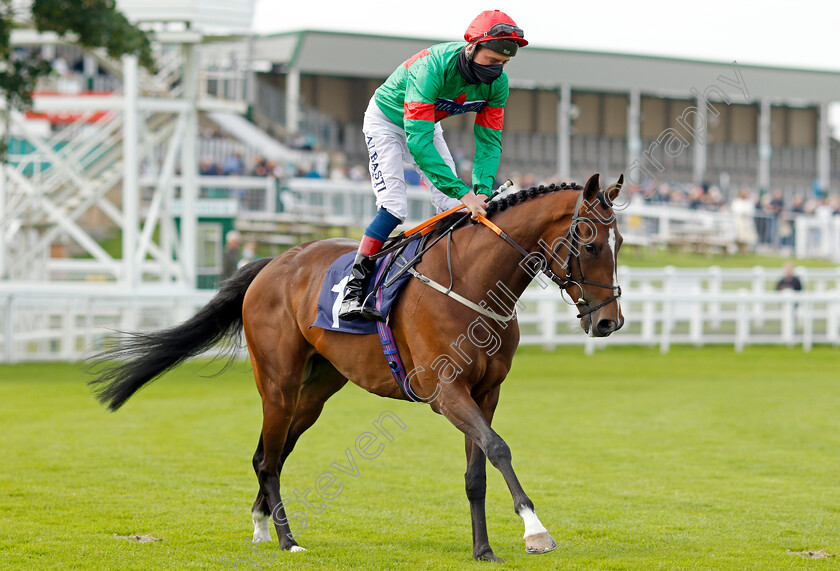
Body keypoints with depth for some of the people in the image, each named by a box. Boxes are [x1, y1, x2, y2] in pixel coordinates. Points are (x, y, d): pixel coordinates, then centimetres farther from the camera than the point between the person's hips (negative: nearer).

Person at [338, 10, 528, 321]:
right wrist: (463, 191, -50)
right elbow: (417, 141, -46)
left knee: (454, 208, -3)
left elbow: (489, 141, -14)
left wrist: (482, 190, -33)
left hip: (427, 123, 6)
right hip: (387, 121, -6)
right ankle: (352, 290, -17)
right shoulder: (432, 67, -42)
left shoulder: (497, 83, -22)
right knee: (394, 207, -20)